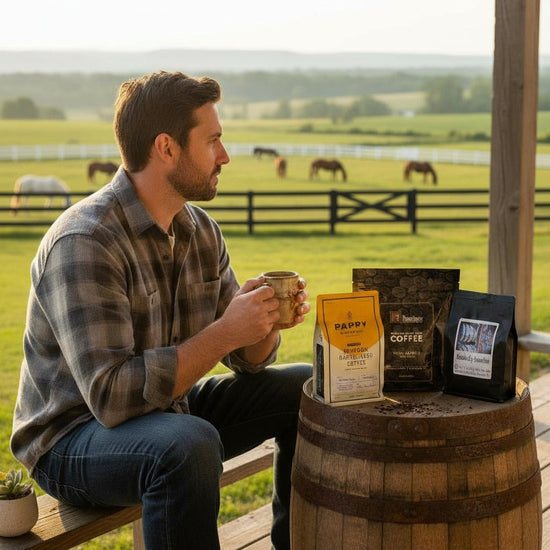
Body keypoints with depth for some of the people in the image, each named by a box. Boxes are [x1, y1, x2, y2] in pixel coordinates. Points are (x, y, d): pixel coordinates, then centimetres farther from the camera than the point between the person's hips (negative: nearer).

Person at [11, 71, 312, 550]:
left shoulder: (201, 230, 2)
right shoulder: (85, 242, -24)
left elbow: (248, 359, 6)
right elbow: (111, 396, -31)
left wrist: (267, 319, -17)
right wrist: (224, 332, -30)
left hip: (171, 411, 8)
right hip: (73, 438, -8)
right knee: (190, 444, -38)